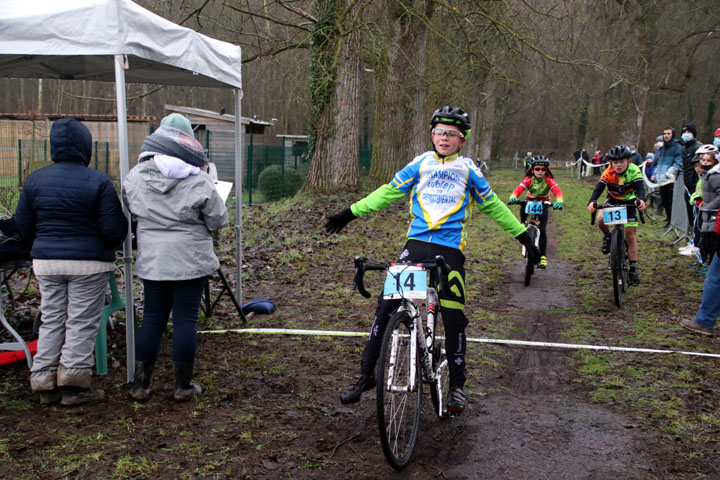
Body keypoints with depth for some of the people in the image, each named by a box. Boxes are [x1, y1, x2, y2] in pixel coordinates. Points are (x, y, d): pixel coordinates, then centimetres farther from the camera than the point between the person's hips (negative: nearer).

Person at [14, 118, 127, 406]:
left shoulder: (35, 180, 2)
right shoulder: (98, 182, -12)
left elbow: (23, 225, 8)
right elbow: (114, 229, -14)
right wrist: (110, 245, 8)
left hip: (46, 261, 5)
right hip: (88, 263, -4)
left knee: (51, 320, 14)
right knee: (82, 321, 4)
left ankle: (46, 385, 18)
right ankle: (74, 384, 7)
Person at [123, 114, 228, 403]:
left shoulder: (135, 177, -1)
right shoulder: (198, 181, -12)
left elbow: (131, 211, 12)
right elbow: (218, 220, -6)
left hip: (151, 260, 4)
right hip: (190, 260, -3)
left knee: (152, 319, 12)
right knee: (185, 319, 4)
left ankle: (140, 385, 17)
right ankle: (183, 386, 12)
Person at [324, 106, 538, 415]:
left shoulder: (468, 169, 10)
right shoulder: (421, 164, 11)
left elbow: (492, 205, 17)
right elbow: (389, 191, 14)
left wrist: (524, 237, 18)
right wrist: (349, 214, 12)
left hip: (451, 250, -1)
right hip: (416, 244, 1)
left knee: (453, 318, -4)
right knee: (386, 306, -7)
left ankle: (457, 386, 13)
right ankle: (366, 374, 4)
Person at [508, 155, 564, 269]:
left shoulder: (549, 180, -22)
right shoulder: (529, 179, -20)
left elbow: (557, 191, -36)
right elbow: (518, 189, -33)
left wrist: (559, 202, -58)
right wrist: (513, 197, -56)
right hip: (530, 201, 1)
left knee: (542, 229, -15)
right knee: (523, 207, -34)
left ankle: (543, 256, -6)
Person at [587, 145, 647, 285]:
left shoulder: (634, 171, -25)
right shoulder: (608, 173, -24)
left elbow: (640, 188, -36)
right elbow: (598, 189, -33)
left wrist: (641, 200, -60)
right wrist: (591, 202, -53)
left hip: (630, 202, -1)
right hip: (613, 200, 1)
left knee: (631, 236, -5)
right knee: (601, 220, -29)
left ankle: (633, 269, 5)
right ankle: (607, 237, 6)